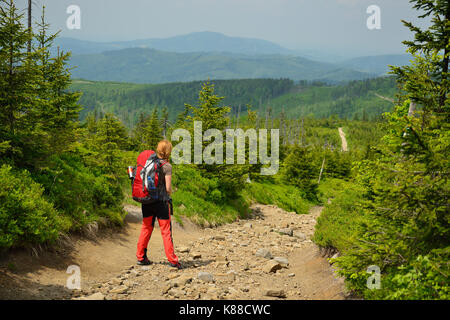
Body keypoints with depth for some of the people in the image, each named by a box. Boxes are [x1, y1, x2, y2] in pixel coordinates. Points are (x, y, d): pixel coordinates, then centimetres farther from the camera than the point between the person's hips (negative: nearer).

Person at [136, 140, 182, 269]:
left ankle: (141, 257, 21)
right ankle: (172, 260, 4)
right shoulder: (167, 166, -10)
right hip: (161, 201, -5)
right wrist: (169, 193, 10)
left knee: (146, 228, 15)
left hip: (147, 201, 5)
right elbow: (168, 188, -11)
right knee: (166, 231, 1)